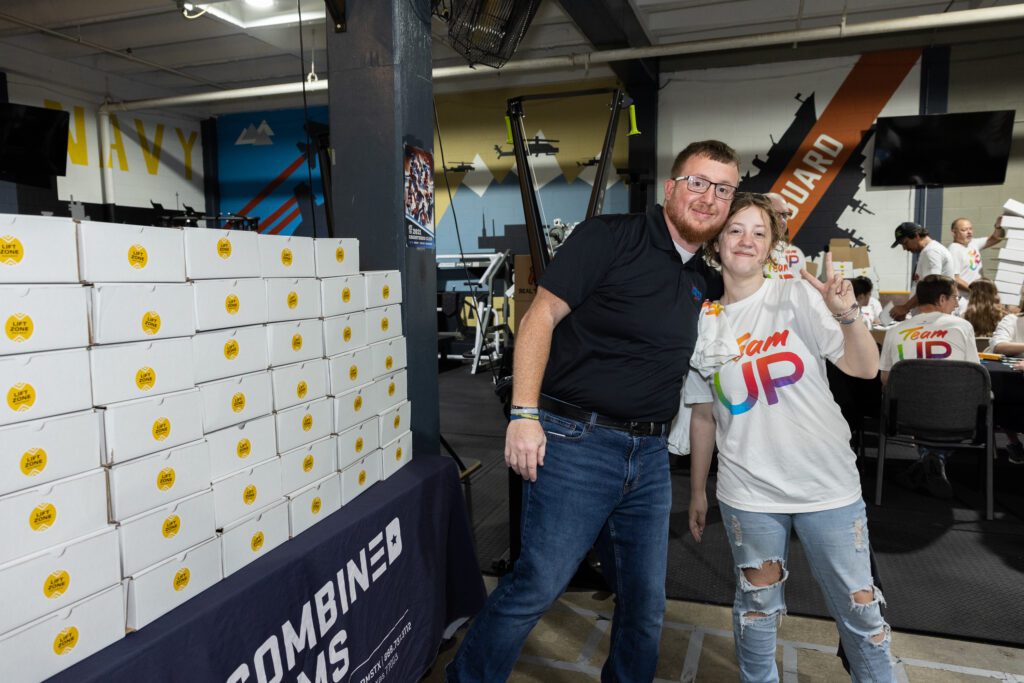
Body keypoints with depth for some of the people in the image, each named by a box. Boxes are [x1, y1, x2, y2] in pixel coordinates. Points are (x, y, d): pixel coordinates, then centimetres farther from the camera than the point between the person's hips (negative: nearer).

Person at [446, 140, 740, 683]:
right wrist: (524, 414, -19)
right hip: (575, 440, -6)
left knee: (646, 598, 15)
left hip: (650, 455, 7)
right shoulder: (608, 237, -6)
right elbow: (541, 316, -11)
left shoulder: (706, 283, 13)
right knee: (538, 584, -2)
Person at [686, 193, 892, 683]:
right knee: (756, 610, 14)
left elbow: (865, 368, -9)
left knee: (860, 611, 9)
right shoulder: (702, 323, 3)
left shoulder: (798, 296, -3)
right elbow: (703, 416, 9)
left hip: (828, 484, -1)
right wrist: (697, 491, 12)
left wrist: (847, 314, -27)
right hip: (749, 492, 1)